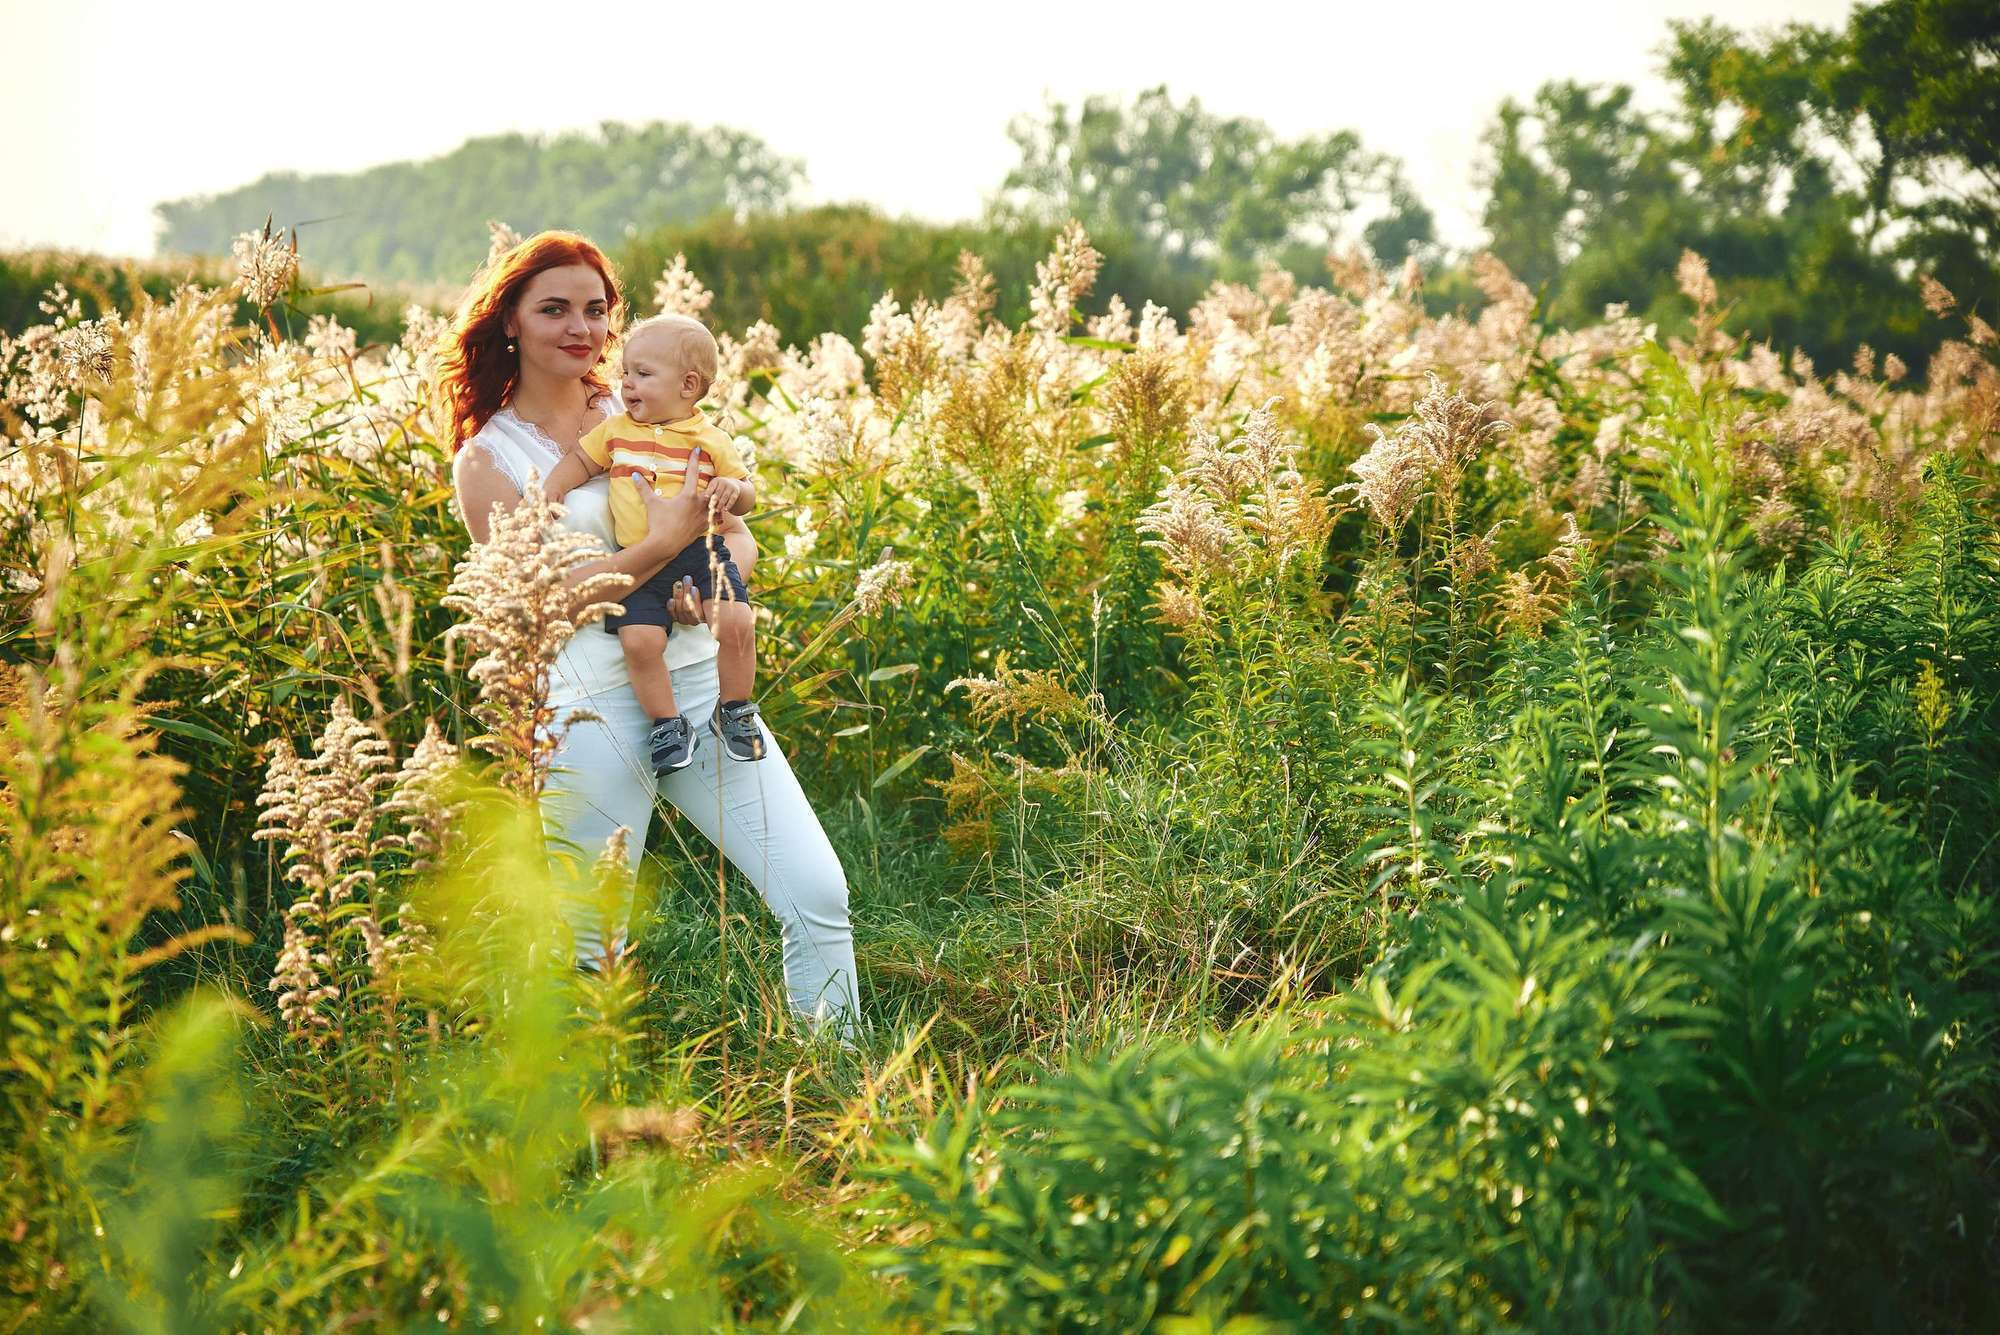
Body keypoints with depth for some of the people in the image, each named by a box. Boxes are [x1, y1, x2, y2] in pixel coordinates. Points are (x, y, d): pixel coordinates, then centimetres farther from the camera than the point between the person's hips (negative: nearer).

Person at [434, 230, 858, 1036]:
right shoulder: (486, 459, 2)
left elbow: (739, 540, 13)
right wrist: (665, 544, -21)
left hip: (702, 683, 4)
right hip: (591, 708, -3)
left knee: (818, 895, -5)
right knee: (586, 944, 2)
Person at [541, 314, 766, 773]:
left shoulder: (711, 441, 5)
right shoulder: (615, 430, 11)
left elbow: (746, 494, 10)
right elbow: (581, 459, 22)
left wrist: (733, 488, -12)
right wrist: (552, 486, 4)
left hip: (700, 552, -1)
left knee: (736, 624, -21)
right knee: (639, 639, -21)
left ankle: (733, 712, 1)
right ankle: (668, 725, -3)